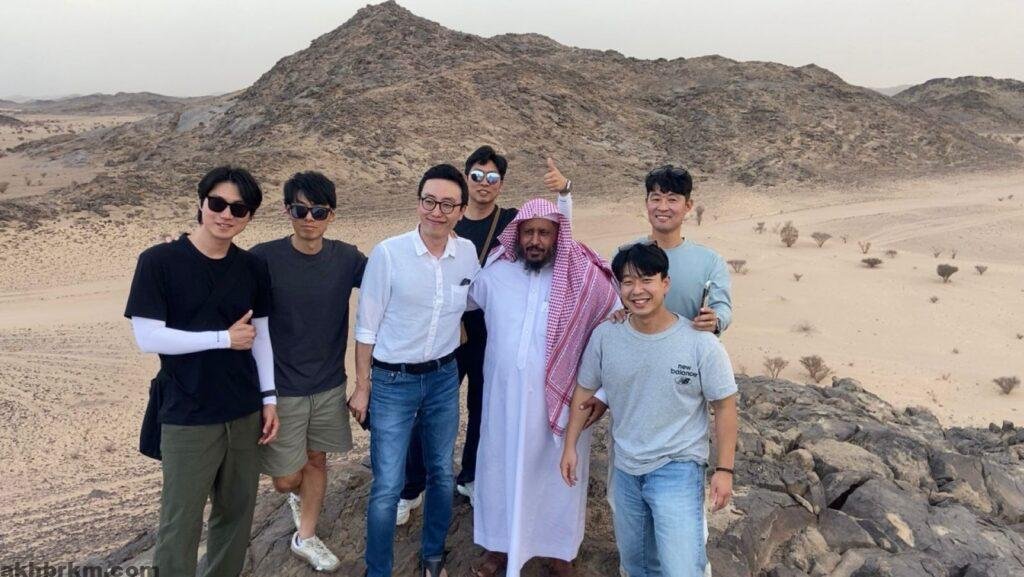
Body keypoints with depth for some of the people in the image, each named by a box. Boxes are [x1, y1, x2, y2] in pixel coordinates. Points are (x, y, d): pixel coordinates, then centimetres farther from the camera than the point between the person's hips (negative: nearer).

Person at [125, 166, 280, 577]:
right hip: (187, 418, -4)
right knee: (180, 523, 5)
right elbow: (148, 338, -14)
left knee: (237, 512, 14)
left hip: (244, 413, 4)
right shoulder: (159, 261, -10)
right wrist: (224, 338, -12)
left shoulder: (252, 268, 3)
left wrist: (269, 398, 5)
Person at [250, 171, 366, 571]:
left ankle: (305, 537, 38)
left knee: (317, 460, 17)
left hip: (329, 384, 3)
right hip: (282, 387, -3)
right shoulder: (264, 258, -15)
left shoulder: (346, 258, -6)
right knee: (287, 478, 5)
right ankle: (298, 492, 41)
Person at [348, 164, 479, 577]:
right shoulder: (388, 253, -15)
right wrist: (362, 387, -7)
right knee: (388, 486, 1)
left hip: (444, 377, 4)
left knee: (442, 474, 16)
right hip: (393, 381, -4)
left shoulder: (468, 253, -4)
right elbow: (367, 326, -9)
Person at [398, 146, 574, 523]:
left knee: (482, 408, 14)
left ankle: (469, 477, 35)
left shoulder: (512, 221, -3)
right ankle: (412, 489, 18)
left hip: (492, 335, 0)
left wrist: (564, 190, -32)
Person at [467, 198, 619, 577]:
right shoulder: (494, 273, -3)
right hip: (504, 397, 2)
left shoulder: (584, 279, -11)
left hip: (559, 398, -2)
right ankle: (500, 544, 37)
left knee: (556, 472, 13)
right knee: (502, 468, 16)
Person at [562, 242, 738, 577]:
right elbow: (585, 390, 4)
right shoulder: (604, 336, -9)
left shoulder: (701, 343, -17)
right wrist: (571, 445, 4)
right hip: (625, 468, 4)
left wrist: (724, 469, -9)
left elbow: (724, 405, -8)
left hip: (677, 468, -4)